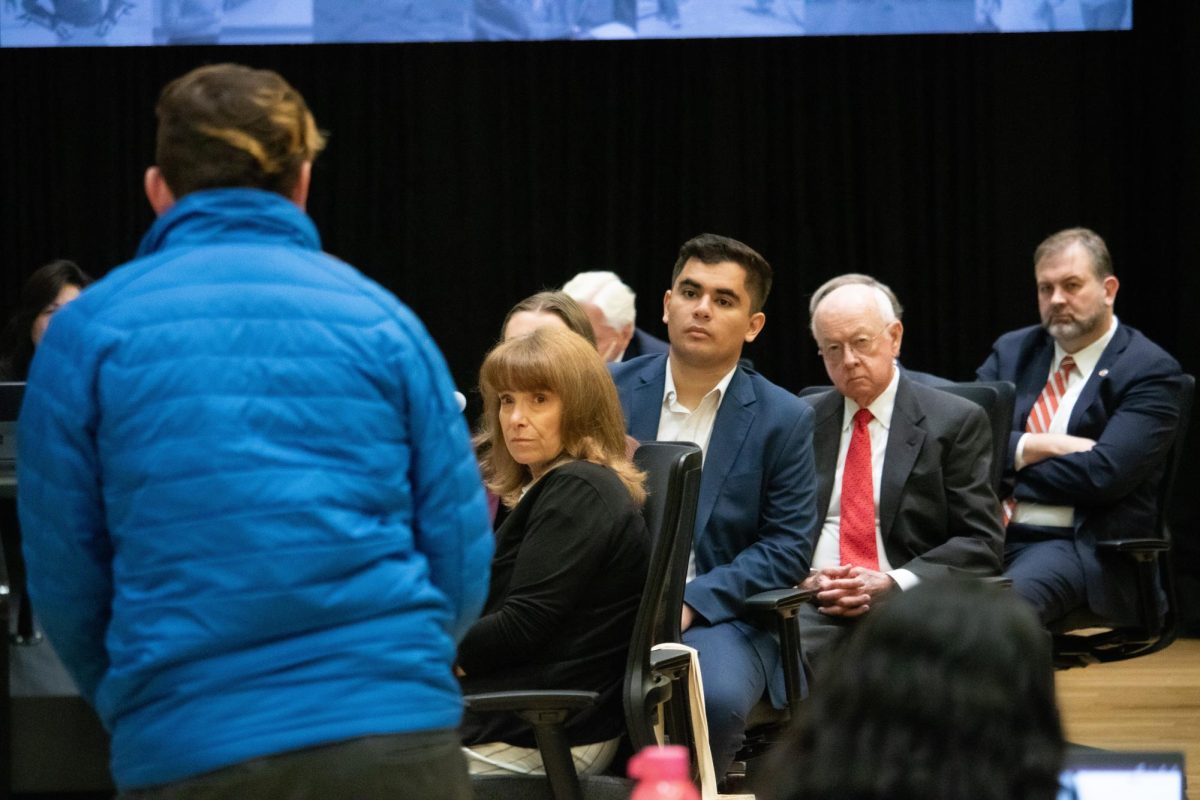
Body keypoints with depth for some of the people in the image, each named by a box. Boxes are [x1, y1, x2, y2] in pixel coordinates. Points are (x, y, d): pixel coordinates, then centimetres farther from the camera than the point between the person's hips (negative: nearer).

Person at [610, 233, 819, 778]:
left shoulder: (783, 419, 2)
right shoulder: (610, 391, 7)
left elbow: (787, 547, -1)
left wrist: (690, 603, -14)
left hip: (717, 615, -1)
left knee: (715, 697, -33)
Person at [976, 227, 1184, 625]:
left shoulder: (1150, 370, 0)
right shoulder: (1012, 351, 18)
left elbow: (1103, 473, -13)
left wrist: (1010, 459, -2)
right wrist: (1038, 447, -8)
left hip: (1081, 546, -5)